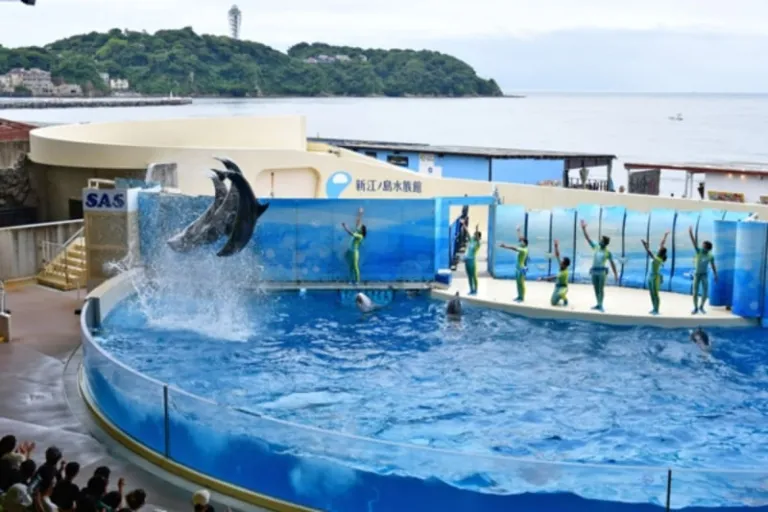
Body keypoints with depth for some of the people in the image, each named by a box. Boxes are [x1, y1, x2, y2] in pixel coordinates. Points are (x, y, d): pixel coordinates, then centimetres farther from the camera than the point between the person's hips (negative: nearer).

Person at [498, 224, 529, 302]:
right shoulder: (522, 248, 5)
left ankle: (522, 298, 4)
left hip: (522, 269, -9)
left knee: (521, 283, -2)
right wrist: (519, 231, 26)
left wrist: (505, 246, -36)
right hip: (518, 268, 9)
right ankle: (519, 296, 19)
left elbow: (514, 248, -31)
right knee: (518, 283, 13)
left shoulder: (524, 250, -20)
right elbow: (520, 238, 17)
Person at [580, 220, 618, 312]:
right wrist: (584, 229, 0)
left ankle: (600, 305, -1)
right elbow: (588, 239, 7)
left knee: (601, 289, -4)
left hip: (602, 271, -4)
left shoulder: (608, 252, -2)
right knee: (596, 289, 9)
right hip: (594, 271, 4)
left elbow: (612, 264, 2)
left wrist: (615, 274, 0)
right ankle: (598, 304, 18)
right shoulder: (596, 247, 7)